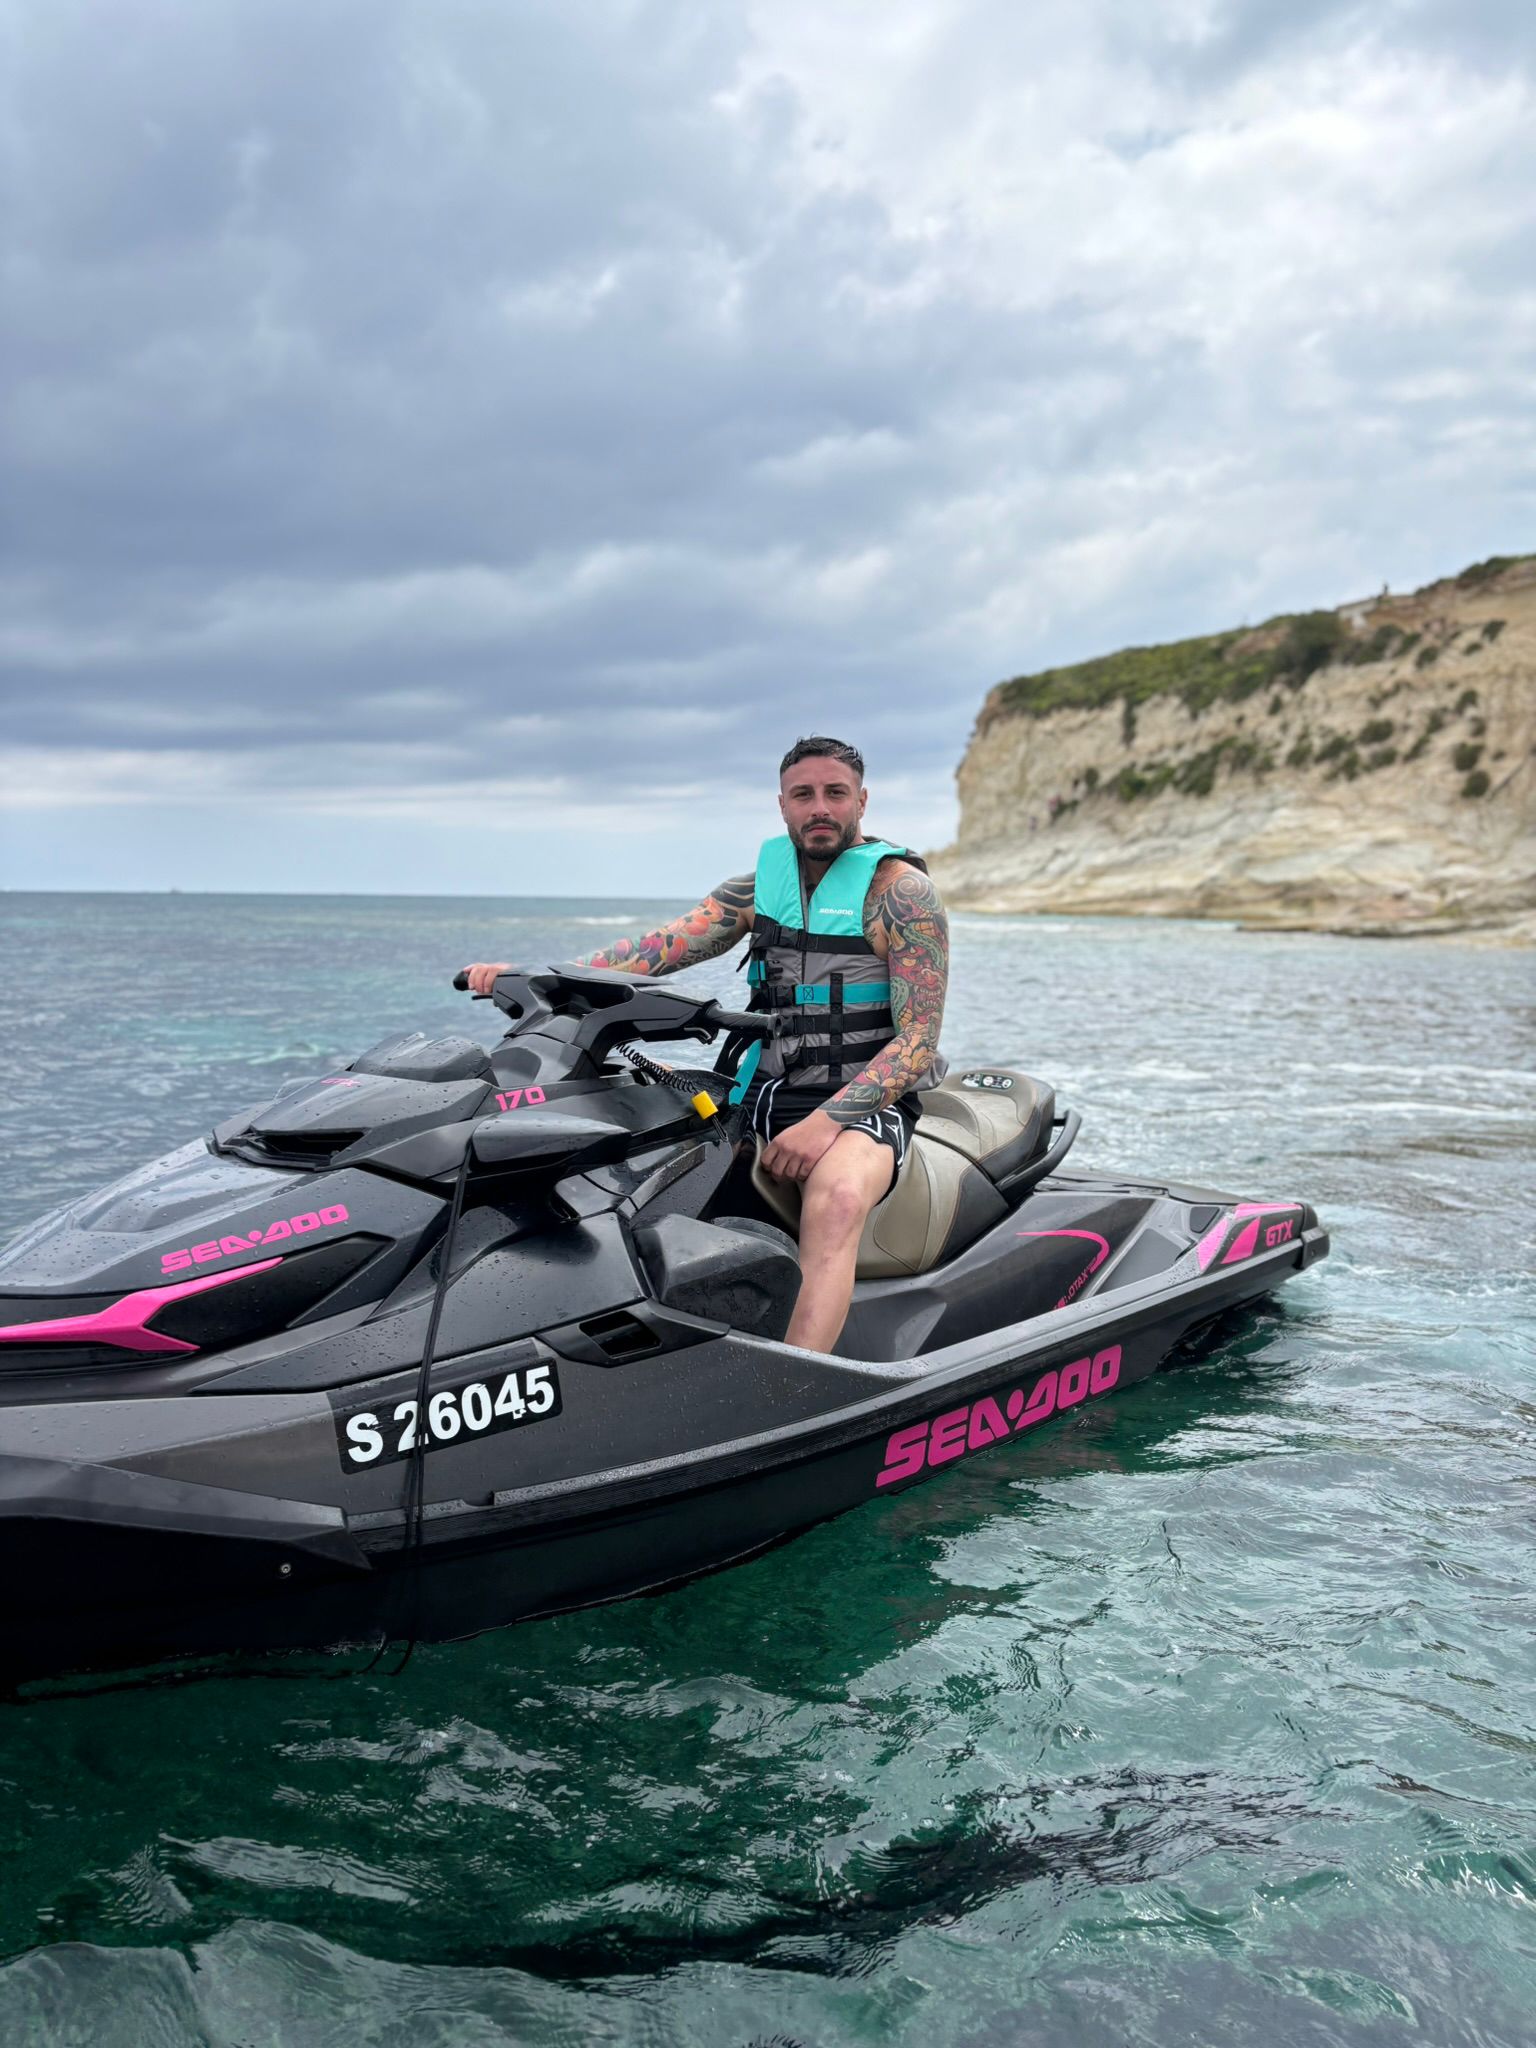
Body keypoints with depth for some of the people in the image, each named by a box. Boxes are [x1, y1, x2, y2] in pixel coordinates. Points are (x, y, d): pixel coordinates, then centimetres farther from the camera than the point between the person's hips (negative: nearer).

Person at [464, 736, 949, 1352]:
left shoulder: (901, 890, -6)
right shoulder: (760, 884, 10)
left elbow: (918, 1040, -12)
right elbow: (661, 945, -3)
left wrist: (826, 1120, -25)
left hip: (866, 1105, -6)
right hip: (762, 1096, 6)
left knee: (836, 1197, -38)